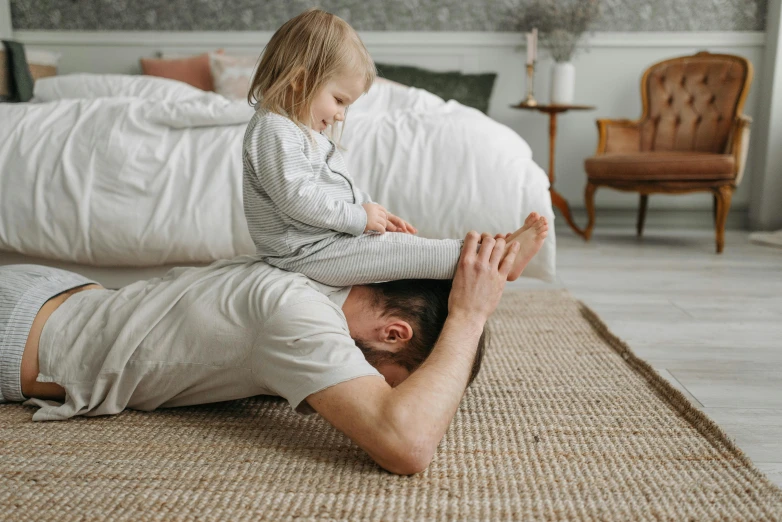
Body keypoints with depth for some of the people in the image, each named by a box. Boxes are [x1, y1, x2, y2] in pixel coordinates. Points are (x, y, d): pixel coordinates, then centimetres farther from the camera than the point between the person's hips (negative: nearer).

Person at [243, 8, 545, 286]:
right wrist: (359, 216, -20)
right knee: (399, 251, -17)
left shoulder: (306, 130, 16)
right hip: (307, 253, -11)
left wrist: (373, 211, 9)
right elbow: (297, 197, -29)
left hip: (333, 237, 11)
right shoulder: (274, 132, -19)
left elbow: (340, 186, 23)